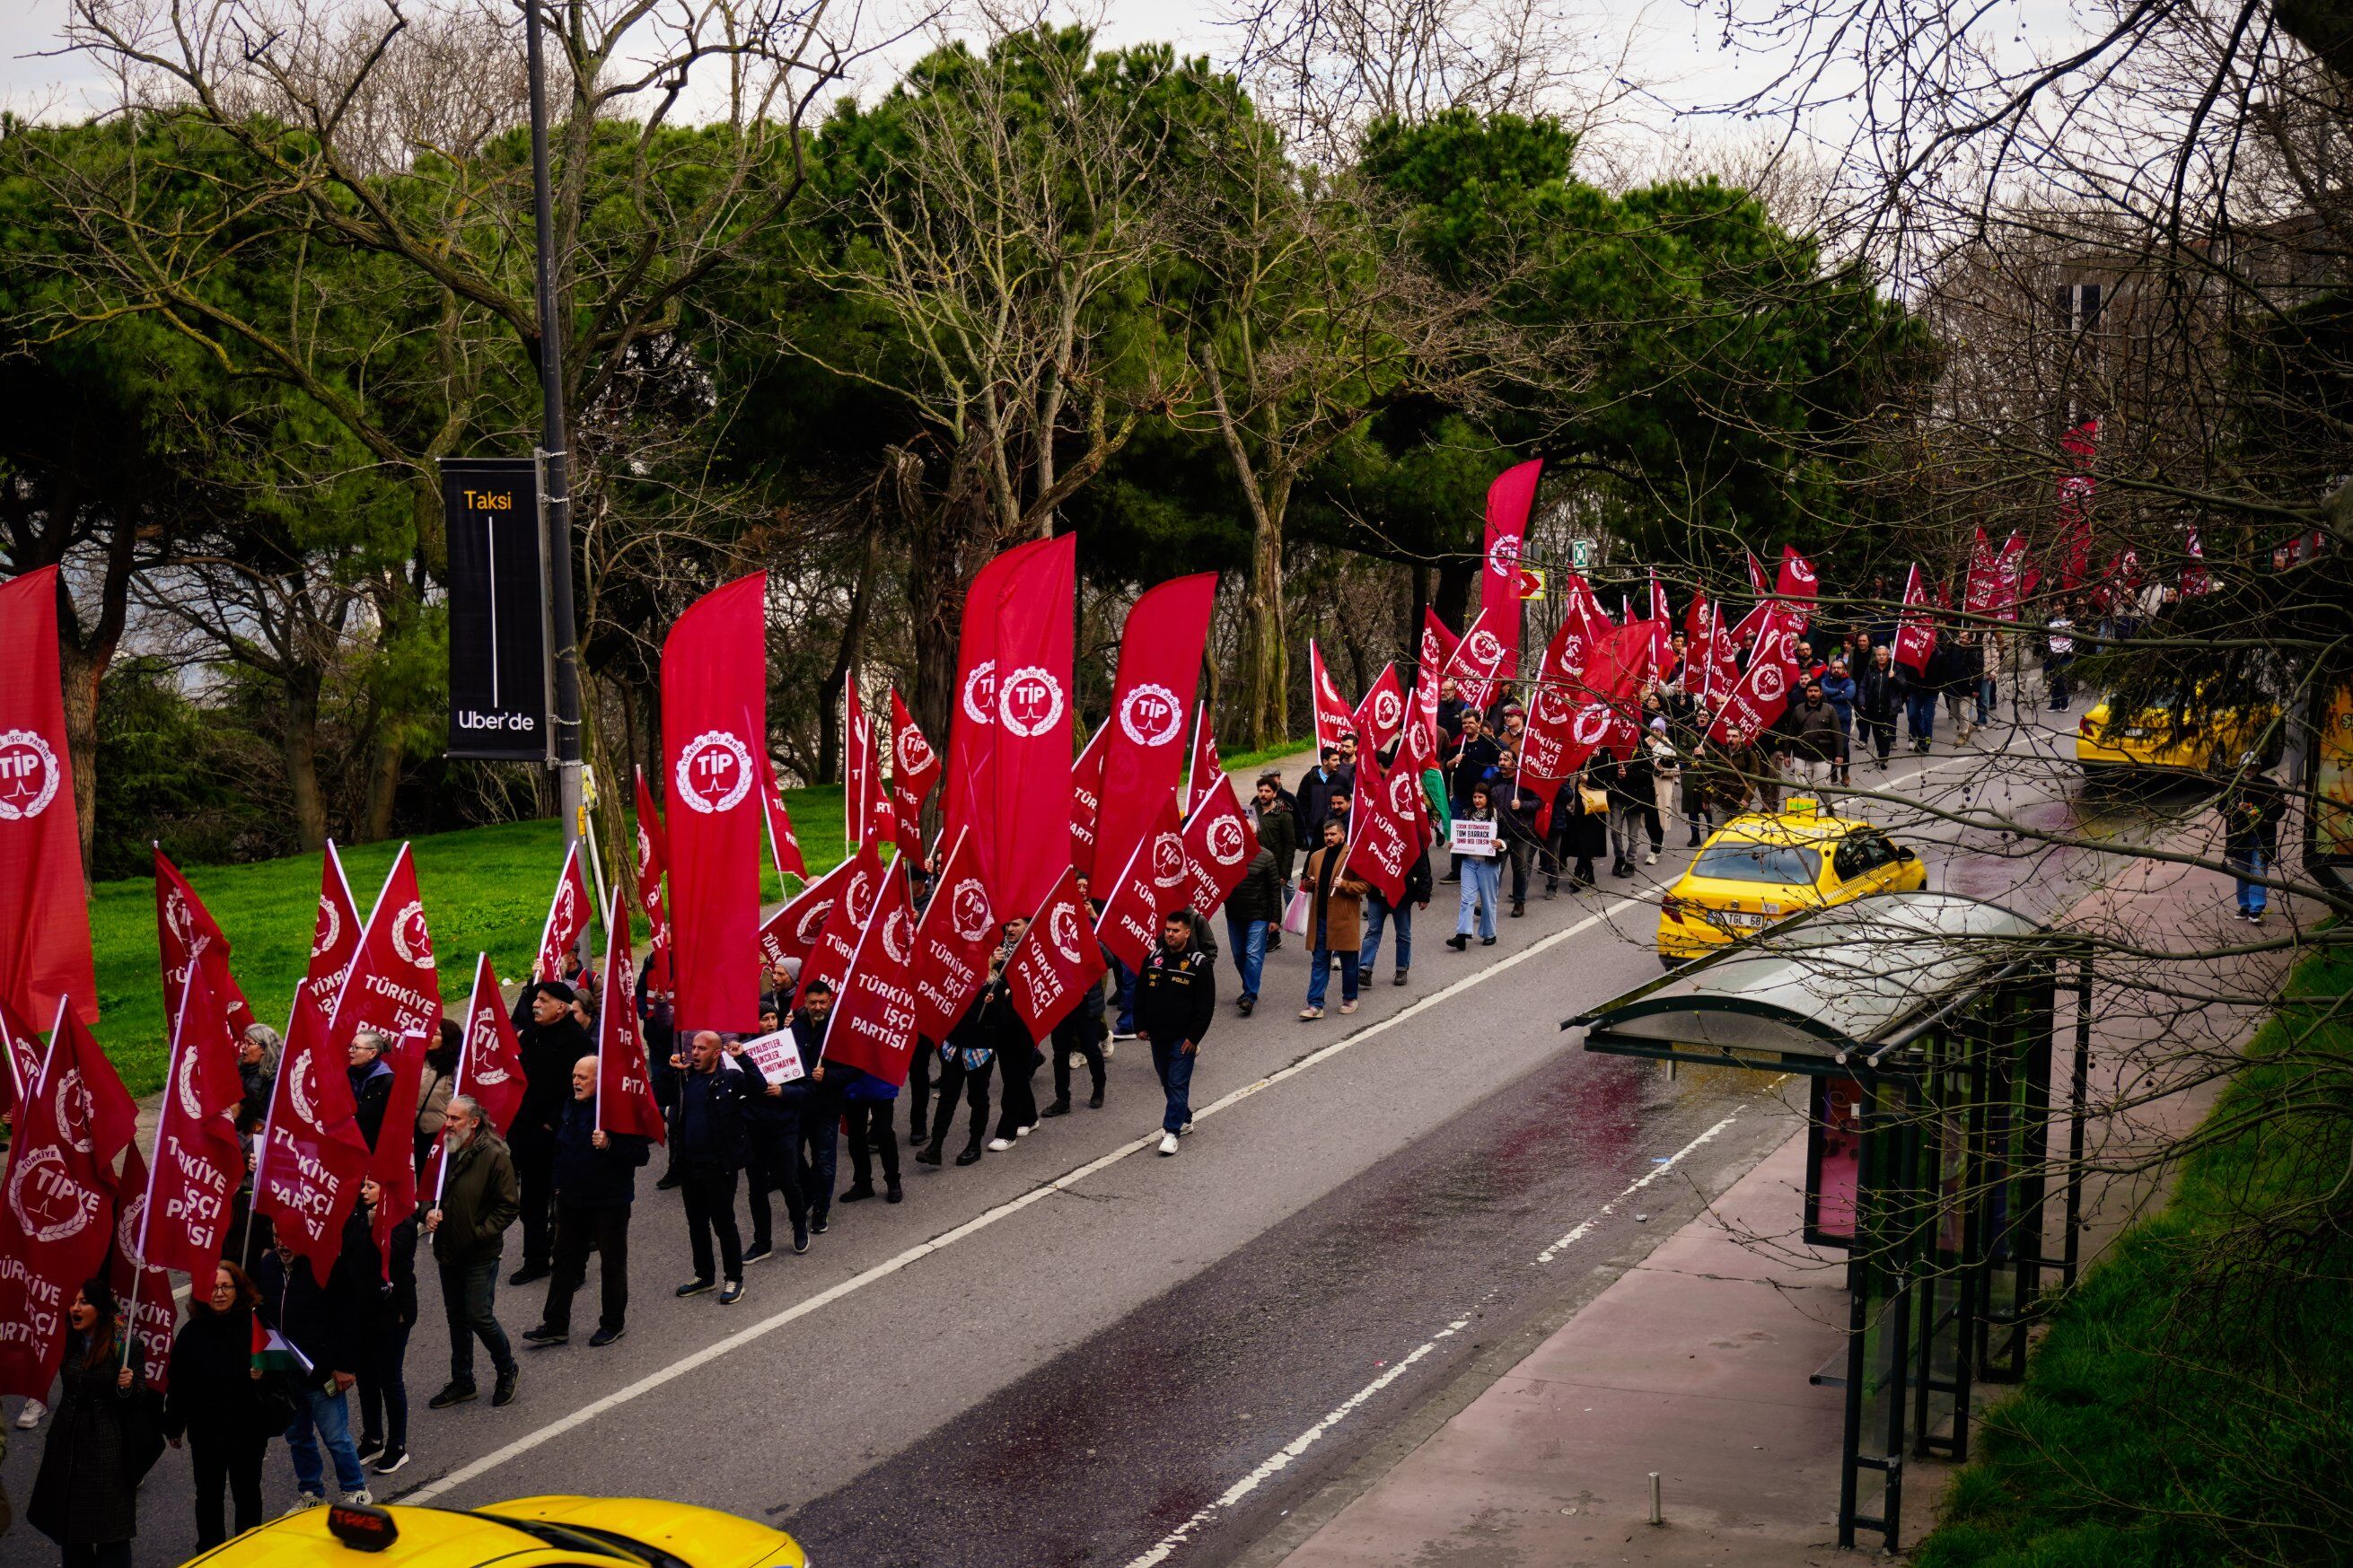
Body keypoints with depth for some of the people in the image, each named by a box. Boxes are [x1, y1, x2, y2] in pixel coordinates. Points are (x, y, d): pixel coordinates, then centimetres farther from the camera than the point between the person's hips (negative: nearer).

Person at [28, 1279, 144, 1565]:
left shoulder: (124, 1345, -12)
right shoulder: (67, 1343, 1)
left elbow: (140, 1394, -7)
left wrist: (129, 1386, -26)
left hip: (107, 1443, -5)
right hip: (68, 1440, 5)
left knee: (110, 1529, -1)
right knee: (70, 1523, 14)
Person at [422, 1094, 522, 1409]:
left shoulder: (494, 1156, -15)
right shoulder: (444, 1151, 1)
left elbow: (509, 1206, -12)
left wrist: (479, 1233, -18)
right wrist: (429, 1212, -5)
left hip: (480, 1255, -6)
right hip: (448, 1251, 6)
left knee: (479, 1317, -5)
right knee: (457, 1318, 15)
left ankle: (506, 1370, 19)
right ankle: (462, 1382, 27)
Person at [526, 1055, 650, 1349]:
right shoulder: (571, 1106, 6)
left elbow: (641, 1154, -21)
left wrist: (609, 1145, -33)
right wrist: (560, 1184, 16)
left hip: (609, 1201, -7)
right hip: (571, 1199, 7)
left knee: (612, 1264, 8)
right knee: (564, 1261, 10)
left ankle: (613, 1324, 21)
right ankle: (555, 1326, 17)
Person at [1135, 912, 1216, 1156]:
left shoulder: (1200, 963, -9)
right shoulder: (1154, 957, 4)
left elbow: (1206, 1005, -8)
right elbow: (1140, 993, 13)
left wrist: (1194, 1036, -11)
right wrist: (1140, 1025, 8)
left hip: (1183, 1037, -5)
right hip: (1157, 1035, 5)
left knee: (1178, 1084, -7)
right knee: (1167, 1083, 15)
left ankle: (1172, 1131, -7)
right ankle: (1184, 1120, 30)